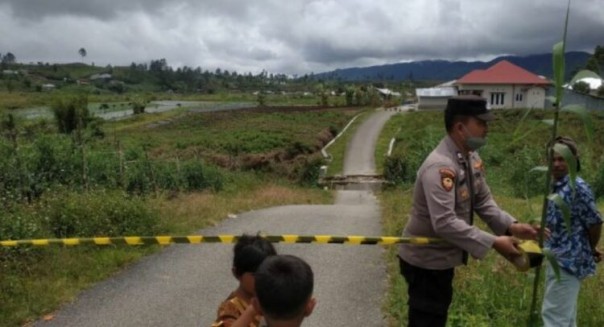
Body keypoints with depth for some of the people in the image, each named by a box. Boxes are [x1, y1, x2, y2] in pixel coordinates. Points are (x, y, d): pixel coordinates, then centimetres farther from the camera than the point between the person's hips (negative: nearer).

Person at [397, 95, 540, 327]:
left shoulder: (471, 158, 2)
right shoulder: (440, 166, -29)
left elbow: (483, 201, 7)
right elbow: (444, 223, -36)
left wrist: (511, 226, -8)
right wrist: (493, 243, -32)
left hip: (443, 259, 10)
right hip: (425, 261, -10)